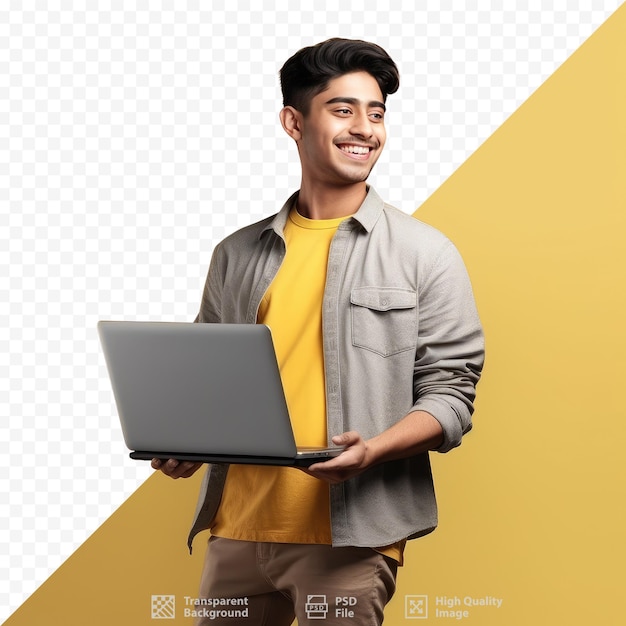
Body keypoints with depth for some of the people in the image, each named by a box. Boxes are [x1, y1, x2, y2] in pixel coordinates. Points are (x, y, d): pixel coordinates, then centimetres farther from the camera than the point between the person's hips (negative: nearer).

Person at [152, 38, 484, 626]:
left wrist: (372, 451, -19)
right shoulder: (237, 254, 12)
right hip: (237, 529, 3)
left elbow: (450, 391, -2)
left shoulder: (425, 254, 2)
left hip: (349, 534, -3)